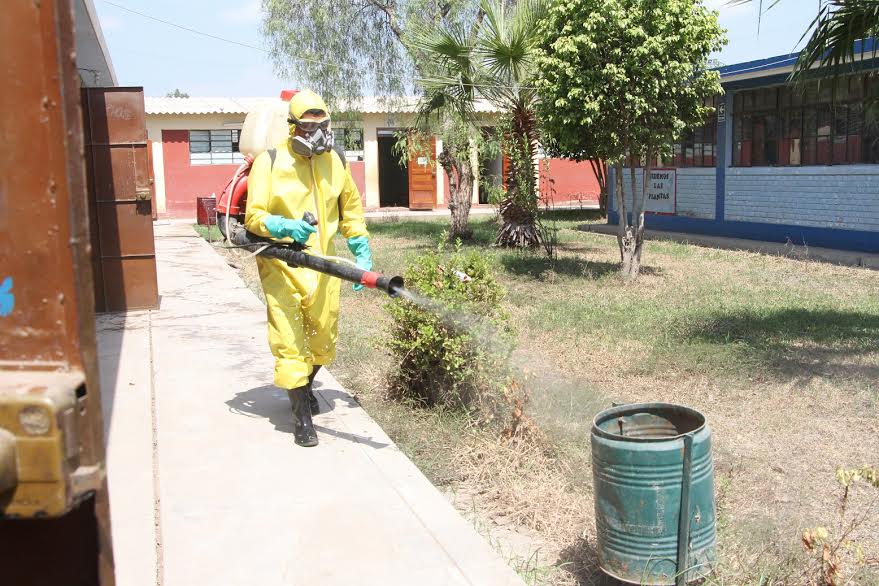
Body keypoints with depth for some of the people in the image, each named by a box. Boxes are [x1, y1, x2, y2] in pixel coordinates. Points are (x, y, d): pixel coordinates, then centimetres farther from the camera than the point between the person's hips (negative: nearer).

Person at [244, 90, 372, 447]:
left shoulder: (335, 161, 5)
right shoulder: (269, 162, -9)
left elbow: (351, 210, 15)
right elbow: (253, 216, -11)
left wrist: (362, 254, 9)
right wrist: (285, 227, -30)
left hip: (323, 266, 5)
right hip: (282, 268, -4)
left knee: (323, 340, 16)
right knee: (289, 343, -5)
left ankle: (304, 387, 44)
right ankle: (302, 416, 8)